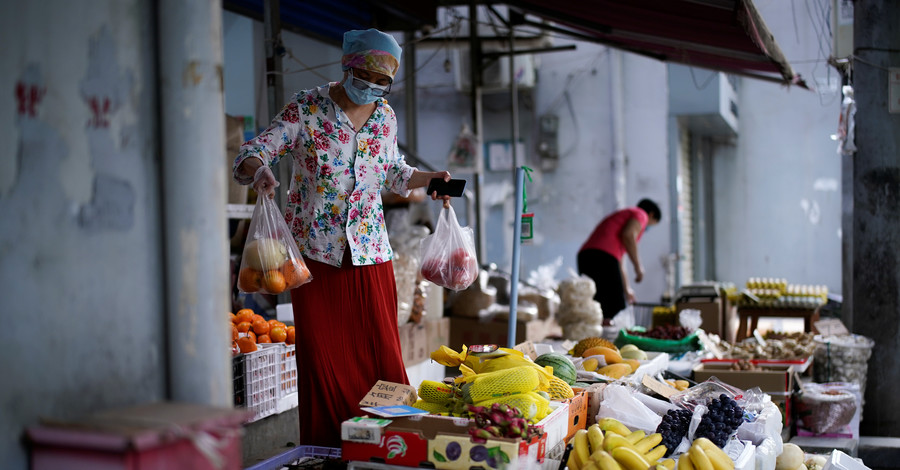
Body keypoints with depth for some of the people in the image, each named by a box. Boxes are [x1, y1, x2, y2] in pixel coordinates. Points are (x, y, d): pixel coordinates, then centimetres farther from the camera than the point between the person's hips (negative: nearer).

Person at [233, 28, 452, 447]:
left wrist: (430, 179, 6)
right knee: (321, 355, 0)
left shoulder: (385, 117, 8)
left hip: (370, 253, 3)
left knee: (381, 354, 2)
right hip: (315, 251, -3)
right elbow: (252, 153, -10)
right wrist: (258, 170, -33)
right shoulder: (306, 108, -6)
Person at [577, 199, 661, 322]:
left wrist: (626, 289, 50)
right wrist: (638, 266, -3)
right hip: (603, 256, -9)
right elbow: (628, 235, -10)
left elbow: (619, 263, 43)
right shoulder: (641, 214, 13)